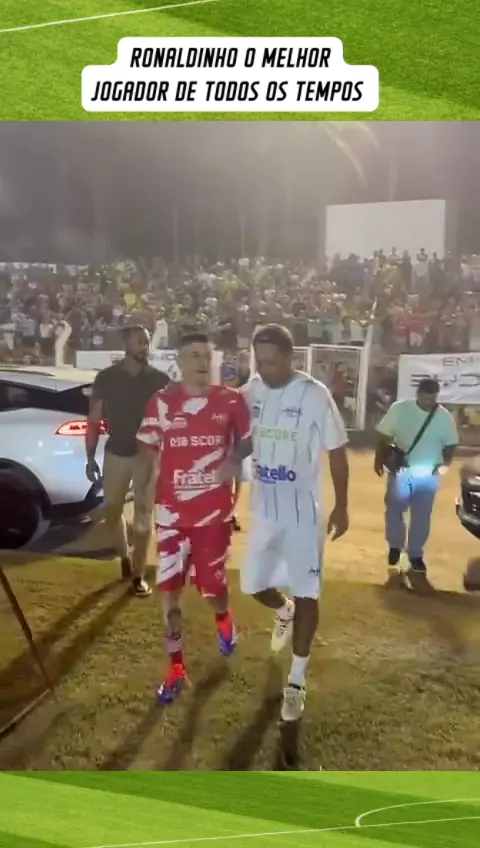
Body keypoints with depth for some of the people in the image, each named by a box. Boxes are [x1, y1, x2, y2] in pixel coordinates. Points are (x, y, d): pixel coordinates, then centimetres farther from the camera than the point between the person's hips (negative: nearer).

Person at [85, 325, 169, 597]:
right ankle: (125, 558, 36)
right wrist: (90, 458, -1)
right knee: (112, 511, 11)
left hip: (148, 454, -1)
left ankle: (139, 574, 13)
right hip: (116, 453, 1)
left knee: (144, 516, 2)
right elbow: (94, 420, 2)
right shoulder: (106, 377, -1)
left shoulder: (160, 380, -3)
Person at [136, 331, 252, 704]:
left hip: (215, 509, 0)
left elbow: (247, 441, 11)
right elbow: (148, 454, 3)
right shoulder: (162, 403, -5)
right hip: (172, 511, 1)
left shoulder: (231, 401, -5)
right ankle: (176, 667, 20)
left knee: (213, 584, 10)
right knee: (170, 589, 4)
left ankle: (224, 619, 47)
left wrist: (235, 461, -8)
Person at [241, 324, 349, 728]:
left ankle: (297, 679, 20)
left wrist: (342, 507, -4)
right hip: (263, 509, 5)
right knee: (254, 584, 11)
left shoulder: (315, 395, -15)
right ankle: (283, 611, 47)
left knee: (306, 593, 3)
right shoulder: (251, 390, -2)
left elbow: (337, 452, -7)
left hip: (304, 511, -4)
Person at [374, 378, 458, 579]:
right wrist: (379, 459, -5)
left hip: (428, 474, 1)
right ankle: (395, 546, 27)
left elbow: (450, 444, 5)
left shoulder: (445, 417, -3)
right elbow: (384, 435, -1)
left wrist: (445, 464, -11)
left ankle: (415, 555, 20)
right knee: (394, 510, 4)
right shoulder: (399, 409, -7)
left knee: (422, 516, 5)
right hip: (400, 471, -1)